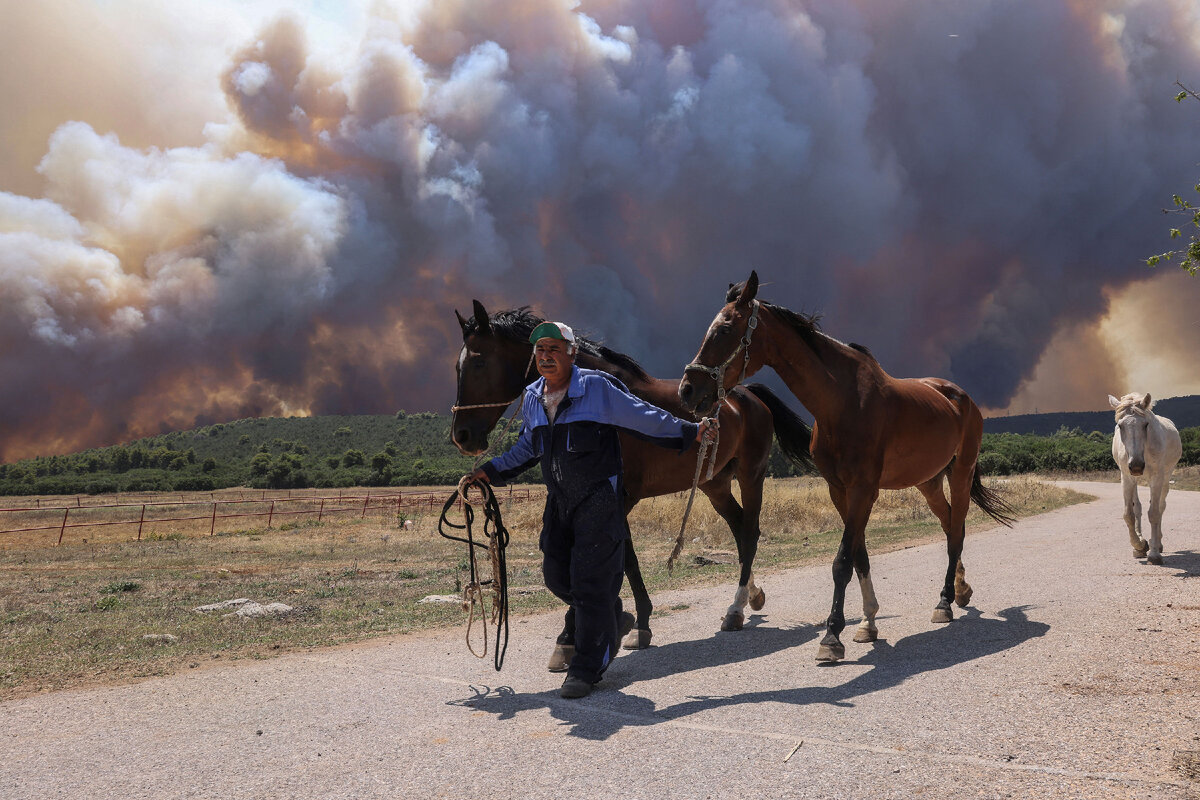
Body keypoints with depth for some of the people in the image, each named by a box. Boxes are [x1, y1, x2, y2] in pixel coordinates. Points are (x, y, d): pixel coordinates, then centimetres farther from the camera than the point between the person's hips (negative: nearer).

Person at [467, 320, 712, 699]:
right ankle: (612, 621, 35)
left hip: (599, 500, -6)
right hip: (559, 501, 7)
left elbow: (643, 417, -6)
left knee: (591, 579, -7)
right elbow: (527, 447, 22)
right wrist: (491, 471, 21)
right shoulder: (532, 398, 6)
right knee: (556, 574, 10)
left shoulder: (598, 388, -11)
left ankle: (587, 668, 3)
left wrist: (687, 431, -9)